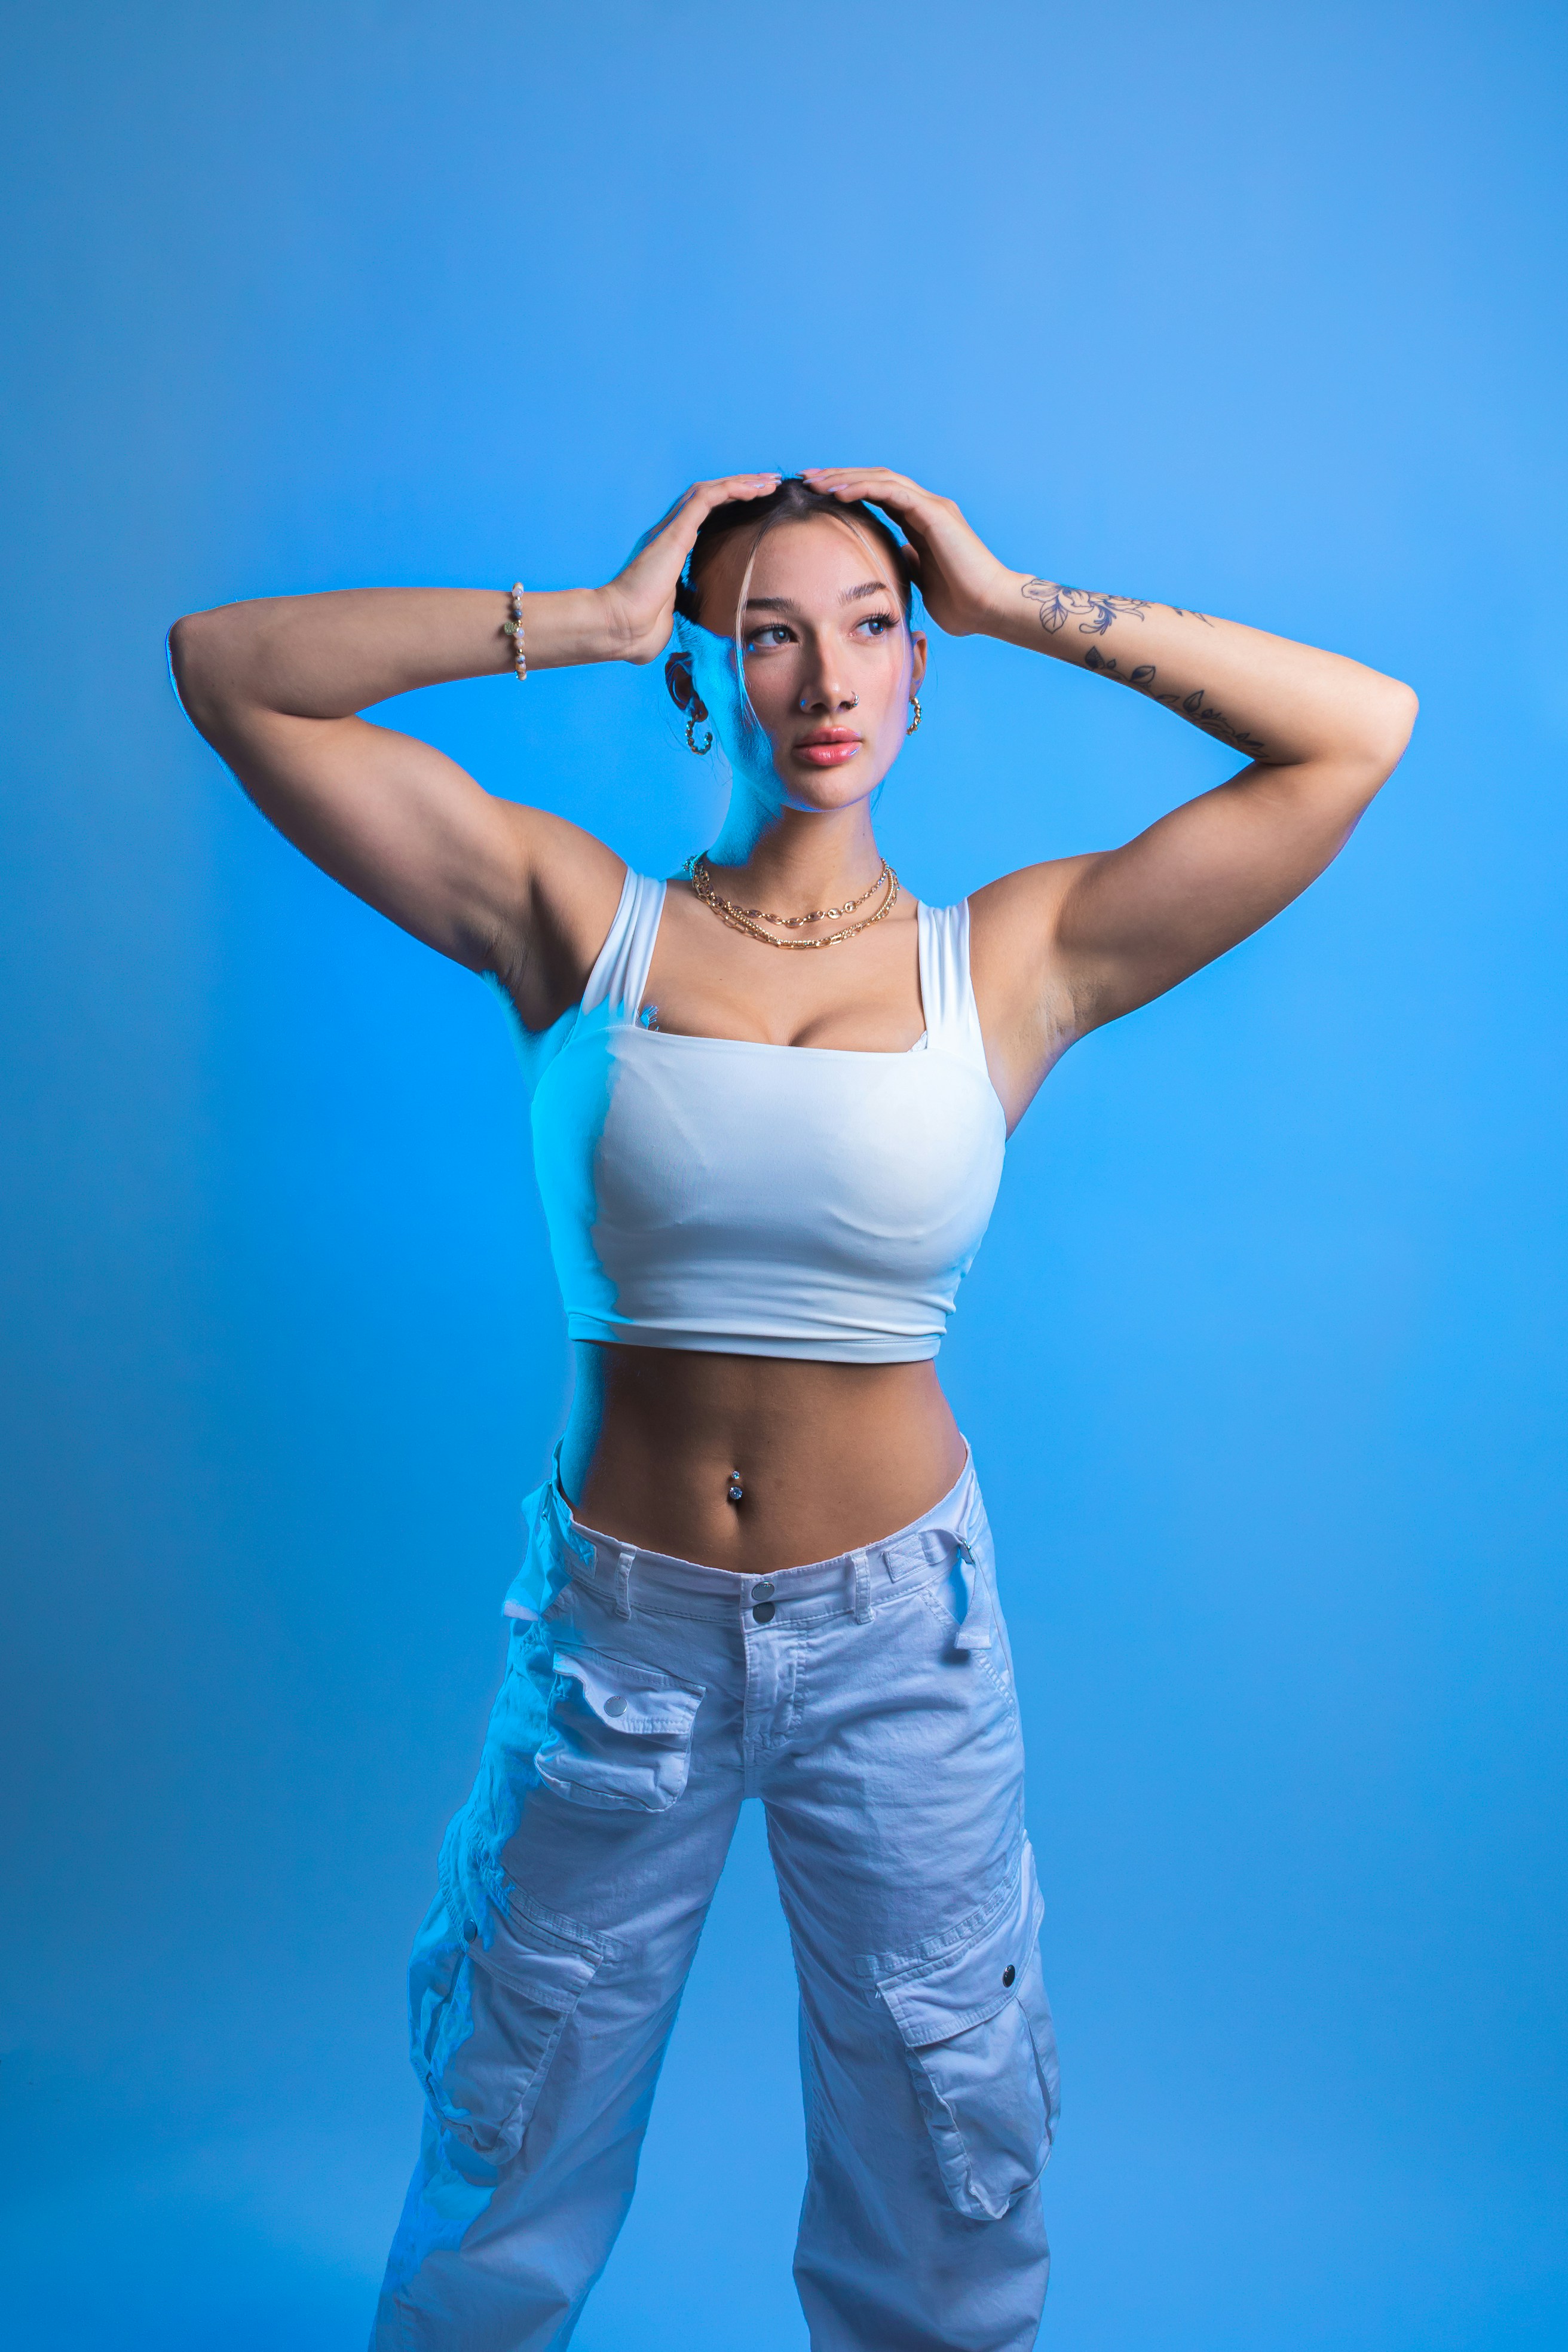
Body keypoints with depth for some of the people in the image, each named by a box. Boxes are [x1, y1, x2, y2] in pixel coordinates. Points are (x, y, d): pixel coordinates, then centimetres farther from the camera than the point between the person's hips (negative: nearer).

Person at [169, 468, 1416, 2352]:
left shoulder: (1018, 963, -6)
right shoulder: (574, 922, -6)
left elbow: (1366, 729, -6)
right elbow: (227, 670, -8)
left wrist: (1021, 610, -8)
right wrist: (583, 620, -12)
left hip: (899, 1630, 0)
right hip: (613, 1618, 0)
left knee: (945, 2159, 21)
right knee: (515, 2130, 23)